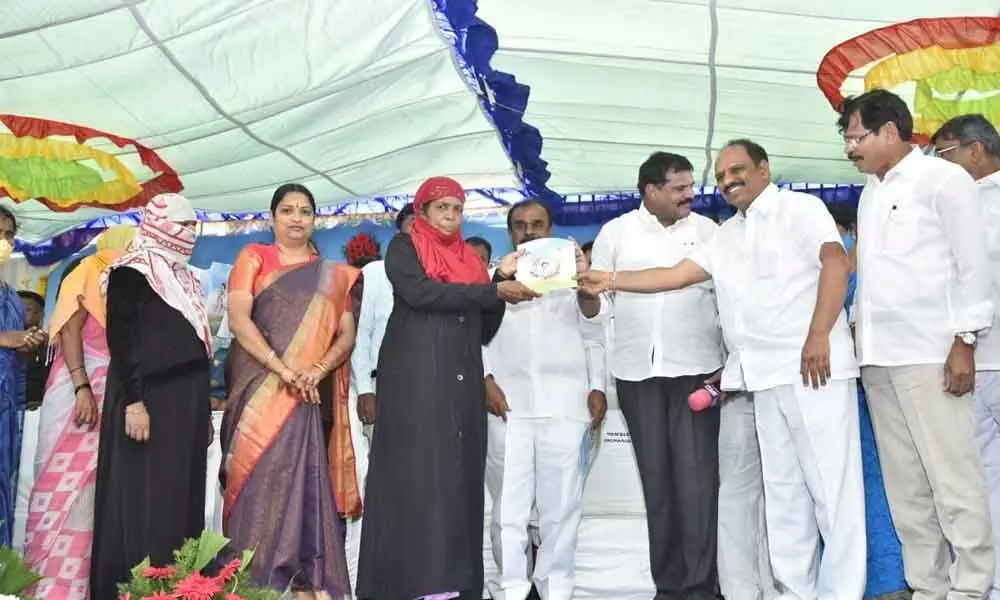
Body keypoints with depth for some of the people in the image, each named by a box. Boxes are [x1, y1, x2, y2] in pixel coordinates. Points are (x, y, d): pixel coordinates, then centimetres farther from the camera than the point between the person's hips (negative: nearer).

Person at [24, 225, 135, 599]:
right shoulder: (89, 271, 2)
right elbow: (70, 329, -9)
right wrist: (82, 387, -21)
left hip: (113, 393, 6)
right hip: (82, 388, -6)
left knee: (99, 485, 2)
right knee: (70, 483, -8)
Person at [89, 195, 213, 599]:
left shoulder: (183, 278, 20)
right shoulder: (132, 272, -3)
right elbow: (119, 338, -12)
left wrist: (204, 410, 17)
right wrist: (133, 401, -21)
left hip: (185, 400, 8)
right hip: (149, 399, -8)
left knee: (182, 496, 6)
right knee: (146, 498, -7)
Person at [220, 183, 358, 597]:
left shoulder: (332, 275, 16)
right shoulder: (254, 258, 8)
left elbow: (346, 334, 8)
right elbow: (238, 319, -6)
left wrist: (317, 370, -12)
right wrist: (284, 368, -16)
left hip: (308, 394, 2)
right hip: (259, 390, -2)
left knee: (306, 481, -2)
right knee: (258, 480, -6)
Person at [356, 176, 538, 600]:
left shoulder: (470, 257, 20)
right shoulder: (403, 247, 5)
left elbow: (485, 330, 18)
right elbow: (419, 292, -15)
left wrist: (502, 287, 0)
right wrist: (494, 291, -15)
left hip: (462, 380, 5)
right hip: (415, 377, -5)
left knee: (460, 473, 2)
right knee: (416, 472, -7)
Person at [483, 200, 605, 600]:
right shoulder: (494, 276, 15)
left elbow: (593, 336, 13)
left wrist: (597, 388, 1)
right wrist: (486, 381, -7)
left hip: (565, 402, 1)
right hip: (508, 403, 0)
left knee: (562, 502, 2)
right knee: (509, 502, -1)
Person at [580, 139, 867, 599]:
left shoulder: (799, 208, 2)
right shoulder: (725, 237, 21)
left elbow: (836, 262, -11)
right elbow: (677, 275, 17)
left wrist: (819, 335, -20)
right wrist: (610, 281, 9)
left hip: (813, 366, -7)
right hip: (766, 376, 7)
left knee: (831, 480, -4)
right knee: (782, 488, 9)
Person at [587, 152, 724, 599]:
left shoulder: (706, 230, 6)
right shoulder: (615, 233, 7)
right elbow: (599, 303, 10)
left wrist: (732, 361, -4)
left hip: (696, 369, -1)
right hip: (636, 372, 1)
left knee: (696, 474, -6)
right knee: (655, 476, 6)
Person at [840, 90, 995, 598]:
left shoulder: (943, 179, -1)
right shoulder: (870, 193, 19)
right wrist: (857, 331, 13)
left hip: (930, 353, -7)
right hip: (878, 356, 7)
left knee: (952, 477, -5)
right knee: (904, 483, 8)